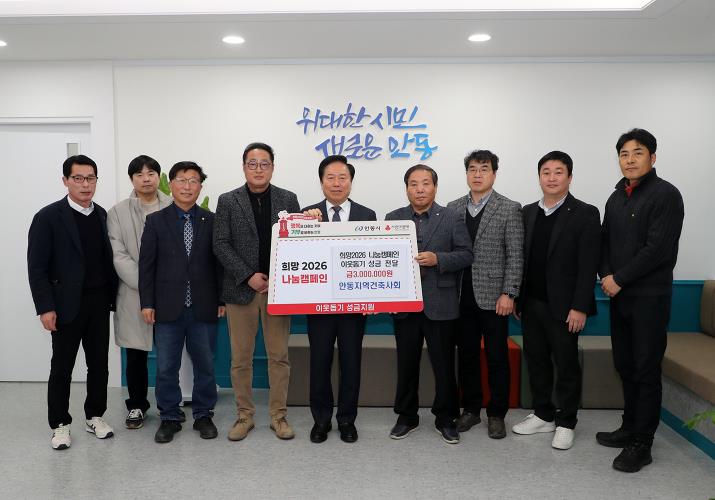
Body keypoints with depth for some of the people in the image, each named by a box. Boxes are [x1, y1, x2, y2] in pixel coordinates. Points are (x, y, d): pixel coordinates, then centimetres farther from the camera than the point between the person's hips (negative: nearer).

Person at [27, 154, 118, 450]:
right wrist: (45, 308, -13)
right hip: (67, 305, -4)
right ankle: (60, 425, 21)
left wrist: (113, 295, 4)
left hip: (99, 302, 4)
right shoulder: (48, 217, -7)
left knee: (99, 363, 11)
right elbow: (37, 267, -8)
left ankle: (95, 416, 27)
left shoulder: (102, 215, 7)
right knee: (62, 368, 7)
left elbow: (108, 258, 9)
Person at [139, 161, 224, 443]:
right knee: (166, 367, 7)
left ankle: (203, 415, 24)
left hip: (204, 308, 0)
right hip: (167, 308, 0)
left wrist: (223, 299, 2)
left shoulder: (211, 221, 4)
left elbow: (219, 262, 4)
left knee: (205, 365, 9)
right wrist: (147, 303, -3)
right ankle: (169, 418, 22)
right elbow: (146, 264, 2)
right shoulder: (156, 221, 3)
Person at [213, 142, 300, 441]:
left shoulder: (288, 199, 6)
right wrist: (248, 276, -11)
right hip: (241, 288, 0)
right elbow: (220, 244, -2)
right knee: (241, 358, 6)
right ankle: (244, 415, 20)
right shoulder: (228, 201, 4)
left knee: (279, 356, 6)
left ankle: (279, 415, 17)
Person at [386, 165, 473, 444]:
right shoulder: (393, 219, 7)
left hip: (440, 304, -2)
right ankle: (406, 416, 26)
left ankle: (445, 419, 22)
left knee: (444, 365, 6)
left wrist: (437, 259, -17)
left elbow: (466, 254, -4)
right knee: (406, 364, 12)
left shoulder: (451, 218, 1)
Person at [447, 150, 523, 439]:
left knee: (497, 358, 5)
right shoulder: (454, 208, 8)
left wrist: (508, 294, -12)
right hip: (462, 296, 3)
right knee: (466, 356, 11)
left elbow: (515, 257, -5)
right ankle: (470, 409, 25)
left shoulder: (510, 209, -2)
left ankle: (496, 414, 19)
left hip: (493, 297, -3)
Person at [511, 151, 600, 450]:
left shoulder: (585, 214, -7)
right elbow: (522, 258, 10)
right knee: (536, 361, 12)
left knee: (567, 365, 6)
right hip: (531, 303, 5)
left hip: (563, 306, -5)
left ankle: (565, 423, 21)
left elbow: (588, 266, -11)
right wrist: (517, 298, 7)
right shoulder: (528, 213, 9)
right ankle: (543, 415, 28)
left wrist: (580, 307, -16)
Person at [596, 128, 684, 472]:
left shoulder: (665, 195, -9)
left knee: (646, 370, -1)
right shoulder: (616, 197, 14)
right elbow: (605, 240, 15)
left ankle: (641, 444, 8)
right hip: (619, 294, 7)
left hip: (649, 296, -7)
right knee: (625, 366, 13)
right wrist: (606, 276, -3)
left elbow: (658, 249, -17)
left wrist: (619, 279, -13)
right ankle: (630, 428, 26)